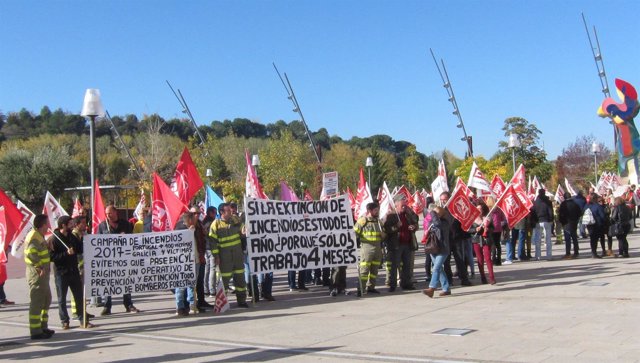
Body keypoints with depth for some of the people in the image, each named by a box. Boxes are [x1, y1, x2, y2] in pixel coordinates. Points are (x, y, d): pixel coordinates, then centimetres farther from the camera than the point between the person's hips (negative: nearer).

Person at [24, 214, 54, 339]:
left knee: (46, 299, 19)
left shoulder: (39, 236, 16)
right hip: (37, 274, -11)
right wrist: (40, 267, -25)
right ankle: (35, 331, -1)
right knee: (37, 302, -6)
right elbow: (30, 253, -30)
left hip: (42, 274, 11)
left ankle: (43, 327, 29)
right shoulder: (34, 236, -16)